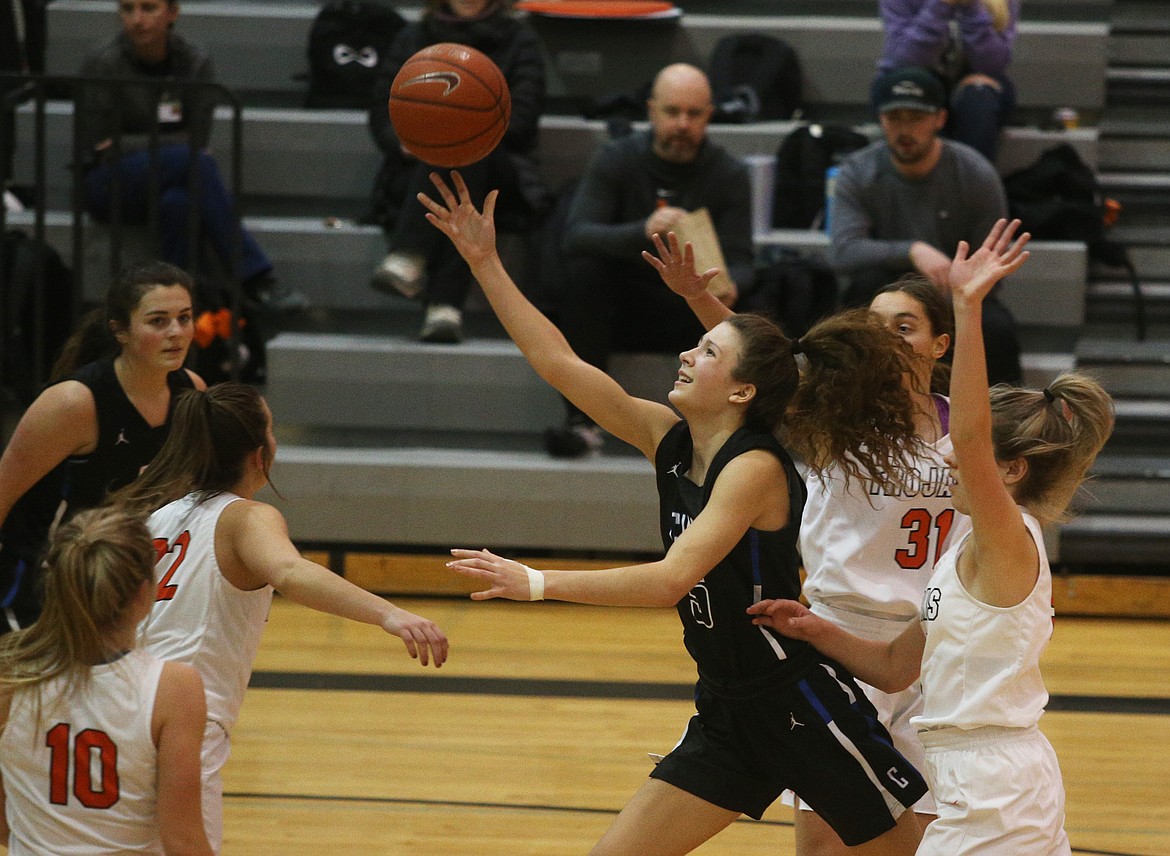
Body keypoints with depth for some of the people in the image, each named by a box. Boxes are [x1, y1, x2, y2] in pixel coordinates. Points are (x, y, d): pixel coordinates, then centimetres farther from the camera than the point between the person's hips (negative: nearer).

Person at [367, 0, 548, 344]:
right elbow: (381, 113, 11)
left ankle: (408, 259, -53)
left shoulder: (519, 40, 14)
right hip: (414, 178, 1)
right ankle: (446, 306, -53)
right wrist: (405, 142, -13)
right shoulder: (412, 39, 20)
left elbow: (522, 118, -1)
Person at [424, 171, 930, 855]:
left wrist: (536, 583, -33)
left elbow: (671, 579, -31)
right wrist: (485, 263, -5)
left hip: (804, 709, -8)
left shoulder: (755, 467, -20)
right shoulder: (671, 441, 1)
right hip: (727, 714, 8)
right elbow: (558, 361, 0)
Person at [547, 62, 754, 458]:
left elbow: (739, 259, -7)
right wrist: (643, 232, -36)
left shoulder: (730, 175, 0)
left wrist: (729, 286, -33)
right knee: (583, 271, -31)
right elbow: (576, 235, -17)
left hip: (693, 314, 0)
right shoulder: (616, 160, -2)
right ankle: (583, 421, -32)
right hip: (621, 308, 0)